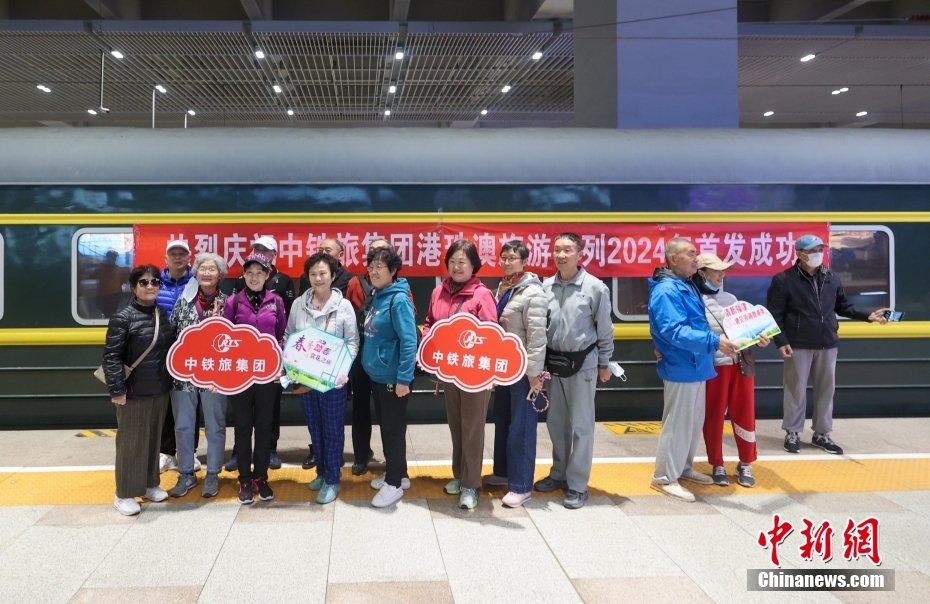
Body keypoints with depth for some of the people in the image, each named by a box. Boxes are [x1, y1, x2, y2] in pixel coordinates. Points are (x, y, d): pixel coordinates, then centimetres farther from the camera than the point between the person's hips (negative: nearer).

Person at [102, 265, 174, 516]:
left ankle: (150, 484, 30)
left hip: (160, 389, 6)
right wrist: (116, 389, -19)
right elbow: (111, 356, -15)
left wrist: (170, 379, 12)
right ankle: (124, 494, 15)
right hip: (134, 391, -6)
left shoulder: (163, 314, 7)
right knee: (131, 442, 3)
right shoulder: (123, 317, -13)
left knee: (154, 439, 16)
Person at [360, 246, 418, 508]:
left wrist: (404, 378, -23)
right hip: (376, 374, 9)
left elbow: (409, 341, -21)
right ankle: (397, 473, 32)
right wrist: (369, 362, 15)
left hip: (393, 377, -9)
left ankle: (394, 483, 14)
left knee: (394, 428, 3)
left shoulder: (399, 299, -17)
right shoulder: (377, 296, 9)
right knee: (385, 427, 18)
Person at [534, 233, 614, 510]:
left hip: (583, 363, -4)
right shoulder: (546, 286, 0)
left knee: (581, 425, 3)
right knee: (556, 421, 13)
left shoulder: (595, 287, -10)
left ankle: (578, 485, 12)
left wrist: (604, 363, 1)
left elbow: (604, 329, -3)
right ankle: (559, 474, 29)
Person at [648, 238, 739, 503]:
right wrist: (713, 342, -35)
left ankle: (683, 467, 32)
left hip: (696, 366, 10)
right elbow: (674, 331, -30)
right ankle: (664, 477, 10)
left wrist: (714, 340, 18)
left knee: (694, 421, 18)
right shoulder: (666, 290, -20)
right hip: (681, 368, -10)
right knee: (678, 423, -2)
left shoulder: (688, 286, 12)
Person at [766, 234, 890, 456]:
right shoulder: (784, 280, -8)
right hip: (798, 346, -5)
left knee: (826, 390, 11)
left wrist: (868, 316, 2)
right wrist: (781, 341, -16)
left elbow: (843, 306, 14)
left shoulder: (831, 278, 7)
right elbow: (775, 315, -9)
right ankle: (792, 433, 16)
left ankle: (822, 434, 23)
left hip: (828, 345, 5)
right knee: (796, 390, 3)